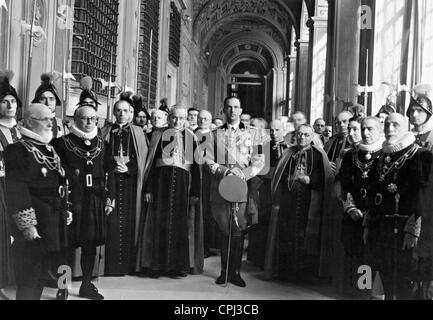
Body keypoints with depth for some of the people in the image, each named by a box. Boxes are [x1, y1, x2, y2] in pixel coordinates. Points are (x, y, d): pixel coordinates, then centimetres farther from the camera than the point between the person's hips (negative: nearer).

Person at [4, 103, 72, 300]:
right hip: (33, 227, -8)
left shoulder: (50, 150, 14)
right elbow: (16, 190, -17)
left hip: (53, 223, 8)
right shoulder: (17, 151, -11)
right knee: (29, 278, 0)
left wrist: (65, 211, 16)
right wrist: (27, 224, -21)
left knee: (41, 274, 17)